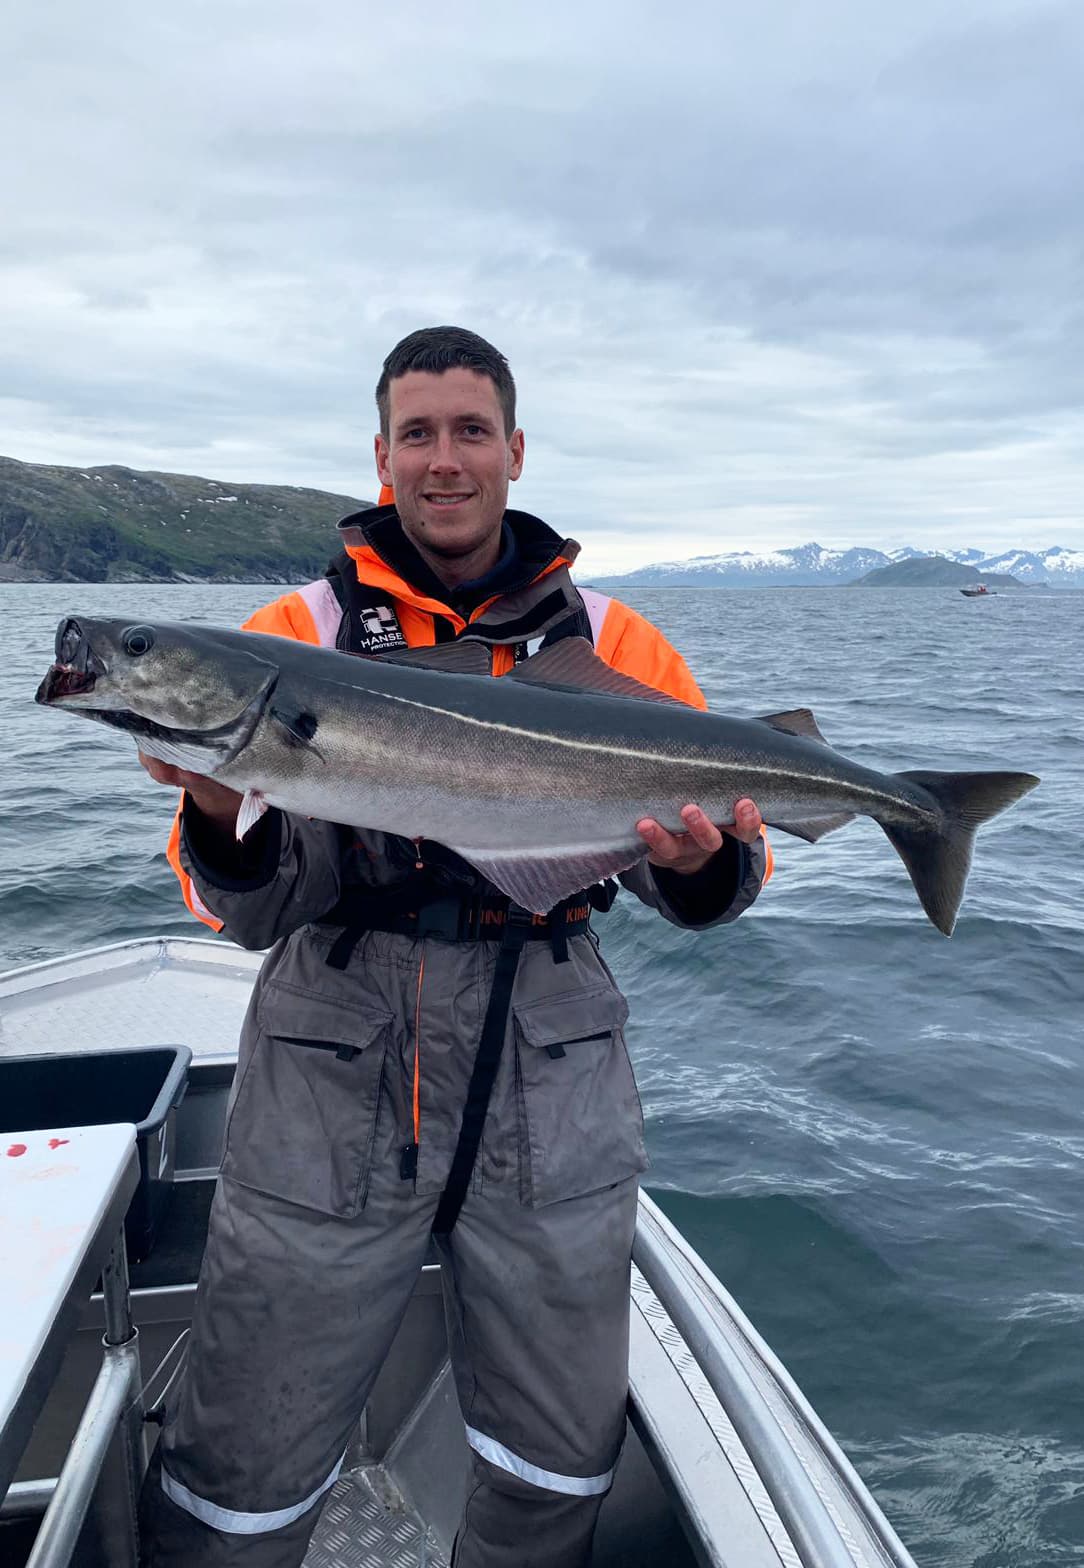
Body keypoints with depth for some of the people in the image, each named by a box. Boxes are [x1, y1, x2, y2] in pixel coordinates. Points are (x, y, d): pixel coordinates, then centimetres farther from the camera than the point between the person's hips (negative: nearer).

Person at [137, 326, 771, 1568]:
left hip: (549, 1083, 2)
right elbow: (252, 917, -2)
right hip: (332, 1086, -1)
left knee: (560, 1465, 18)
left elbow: (697, 894, 5)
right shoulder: (295, 635, 2)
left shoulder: (612, 642, 4)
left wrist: (703, 863, -18)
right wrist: (224, 814, -22)